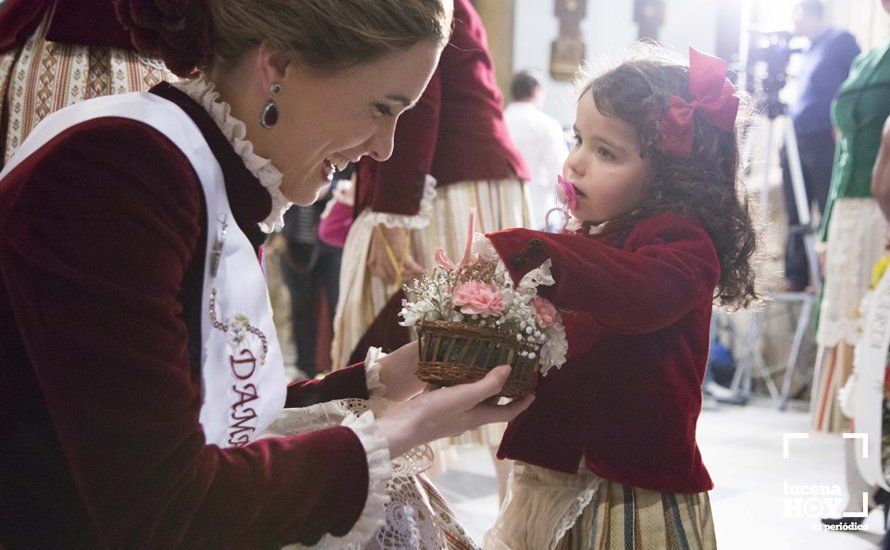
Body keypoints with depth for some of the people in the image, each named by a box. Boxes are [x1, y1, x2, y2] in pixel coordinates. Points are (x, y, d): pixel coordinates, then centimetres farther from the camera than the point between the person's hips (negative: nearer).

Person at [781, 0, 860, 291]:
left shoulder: (840, 40, -3)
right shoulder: (807, 52, 21)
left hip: (825, 140, -8)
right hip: (797, 141, 8)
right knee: (796, 215, 9)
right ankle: (795, 276, 15)